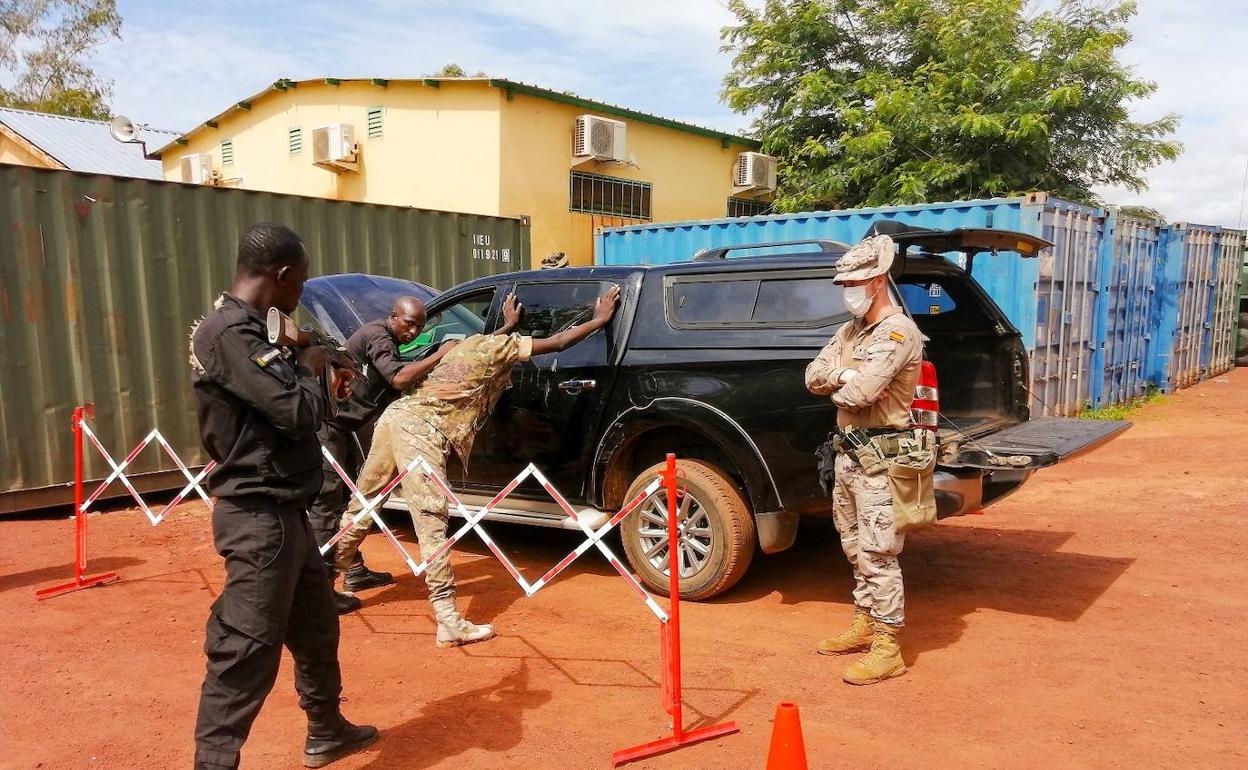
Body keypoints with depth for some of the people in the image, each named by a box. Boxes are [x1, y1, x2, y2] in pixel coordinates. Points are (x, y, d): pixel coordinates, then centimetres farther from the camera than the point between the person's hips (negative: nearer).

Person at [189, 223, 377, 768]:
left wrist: (301, 369, 8)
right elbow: (297, 412, -24)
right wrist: (311, 371, -7)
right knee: (245, 651, -4)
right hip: (259, 518, -11)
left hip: (280, 511, 11)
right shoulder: (230, 333, -21)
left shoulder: (240, 329, 11)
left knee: (315, 625, 23)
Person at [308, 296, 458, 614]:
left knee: (350, 496, 16)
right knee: (327, 502, -11)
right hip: (325, 424, -11)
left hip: (340, 426, 11)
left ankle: (355, 571, 27)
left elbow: (400, 388, 13)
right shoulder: (378, 336, -16)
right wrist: (440, 355, -24)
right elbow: (399, 379, -33)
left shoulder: (385, 338, 15)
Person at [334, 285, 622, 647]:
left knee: (362, 506, 19)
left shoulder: (475, 341, 25)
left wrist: (509, 324, 63)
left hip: (398, 415, 10)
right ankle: (449, 623, -16)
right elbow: (556, 343, 1)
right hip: (422, 430, -10)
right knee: (432, 522, -14)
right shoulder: (503, 346, 2)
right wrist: (600, 319, 10)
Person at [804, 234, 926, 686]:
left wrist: (835, 382, -3)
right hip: (848, 451, 9)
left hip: (881, 457, -9)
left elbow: (860, 392, -24)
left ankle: (887, 649, 1)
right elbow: (813, 377, 7)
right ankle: (864, 623, 32)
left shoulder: (898, 332, -14)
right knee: (855, 548, 18)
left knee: (878, 555, -6)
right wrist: (848, 375, -11)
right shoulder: (849, 331, 15)